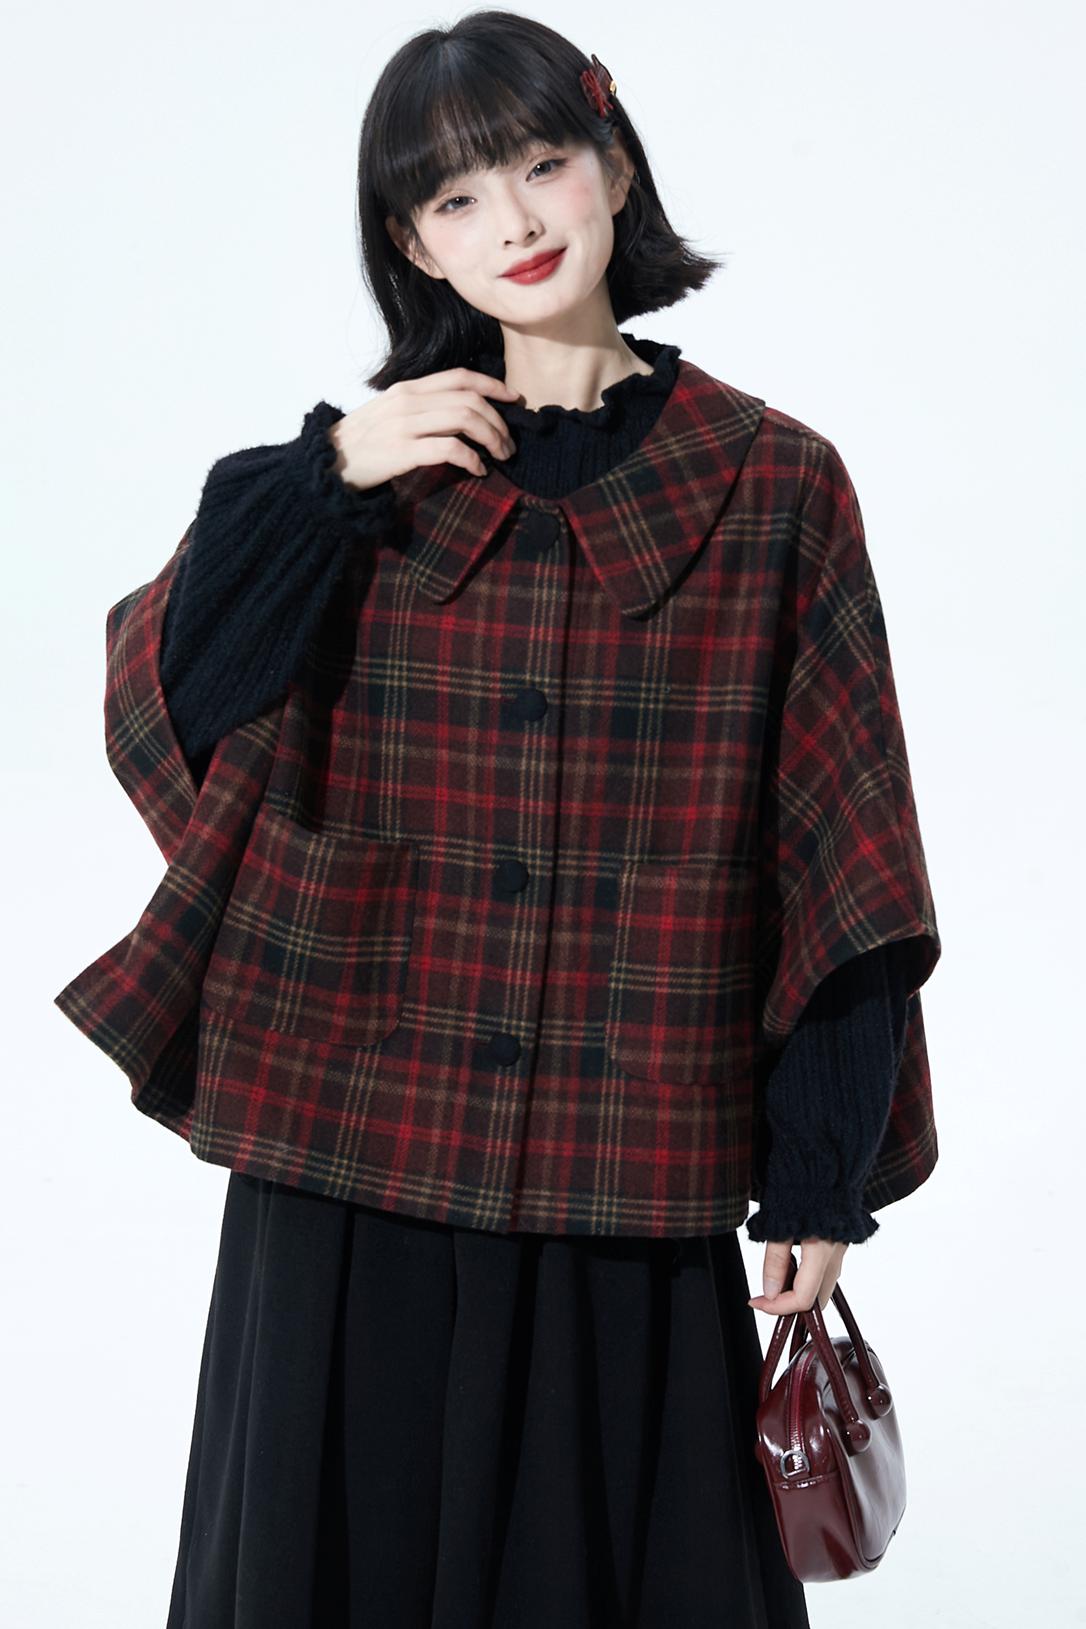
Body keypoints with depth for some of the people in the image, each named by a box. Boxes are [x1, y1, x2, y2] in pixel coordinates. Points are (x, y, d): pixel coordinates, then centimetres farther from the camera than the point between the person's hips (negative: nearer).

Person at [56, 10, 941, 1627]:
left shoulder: (772, 481, 0)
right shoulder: (377, 462, 5)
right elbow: (164, 712, -5)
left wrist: (820, 1178, -2)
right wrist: (323, 481, -15)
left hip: (632, 1173, -1)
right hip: (357, 1145, 2)